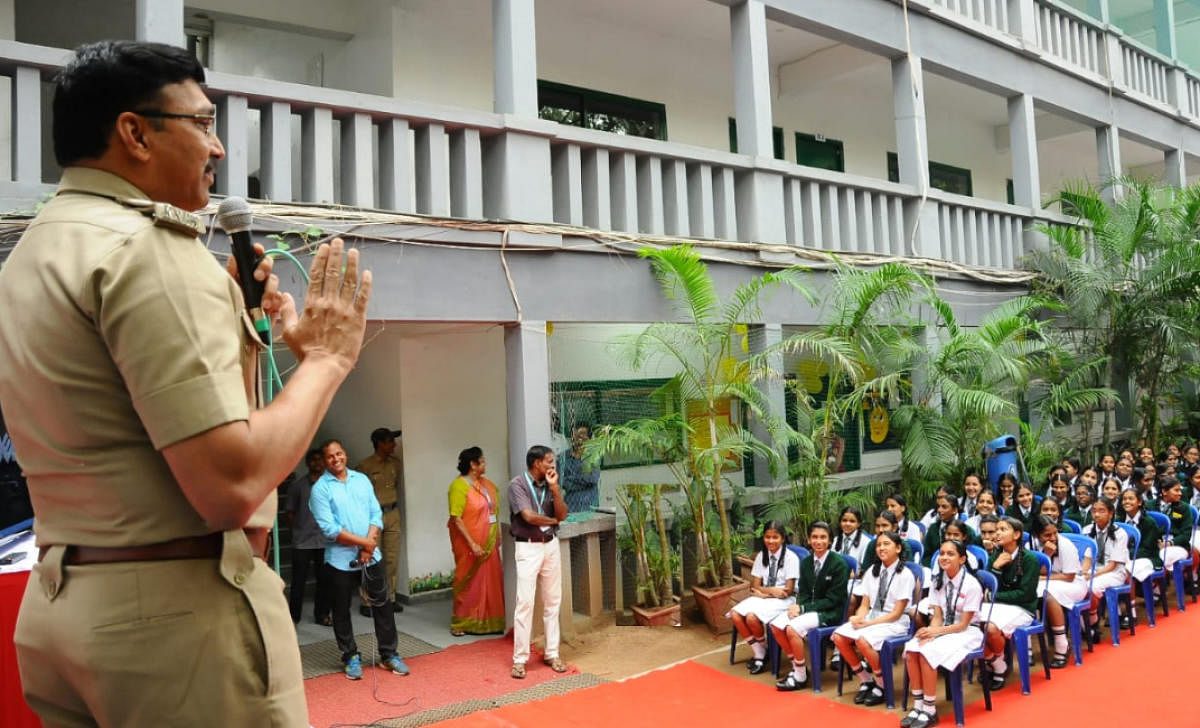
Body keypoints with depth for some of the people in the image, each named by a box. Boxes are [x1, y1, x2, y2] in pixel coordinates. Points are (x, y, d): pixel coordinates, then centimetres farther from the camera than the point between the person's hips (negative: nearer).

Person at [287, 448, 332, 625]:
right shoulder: (298, 483, 1)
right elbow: (290, 512, 6)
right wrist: (298, 529, 3)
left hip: (325, 540, 2)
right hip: (302, 541, -2)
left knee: (325, 579, 7)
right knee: (298, 580, 2)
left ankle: (322, 614, 20)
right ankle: (293, 616, 15)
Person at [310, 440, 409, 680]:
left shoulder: (362, 479, 7)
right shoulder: (320, 488, -7)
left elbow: (376, 513, 5)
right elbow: (329, 528, -15)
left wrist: (370, 544, -10)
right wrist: (363, 542, -15)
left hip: (371, 556, 4)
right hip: (340, 559, -3)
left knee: (383, 605, 7)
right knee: (342, 610, 8)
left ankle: (388, 655, 20)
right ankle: (351, 657, 24)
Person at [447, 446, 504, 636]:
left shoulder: (486, 484, 8)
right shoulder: (459, 486, -15)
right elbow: (456, 519, -19)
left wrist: (497, 535, 12)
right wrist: (472, 544, -21)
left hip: (489, 542, 7)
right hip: (469, 544, -7)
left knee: (491, 581, 10)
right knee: (469, 582, 2)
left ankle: (489, 621, 22)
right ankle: (460, 624, 16)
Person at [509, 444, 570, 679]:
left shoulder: (550, 485, 7)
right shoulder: (517, 484, -10)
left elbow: (562, 515, -1)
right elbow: (529, 516, -19)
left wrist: (554, 487, -11)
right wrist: (552, 521, -3)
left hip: (551, 545, 6)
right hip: (528, 548, -5)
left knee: (553, 601, 9)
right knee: (525, 603, -5)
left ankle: (552, 653, 20)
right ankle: (520, 659, 3)